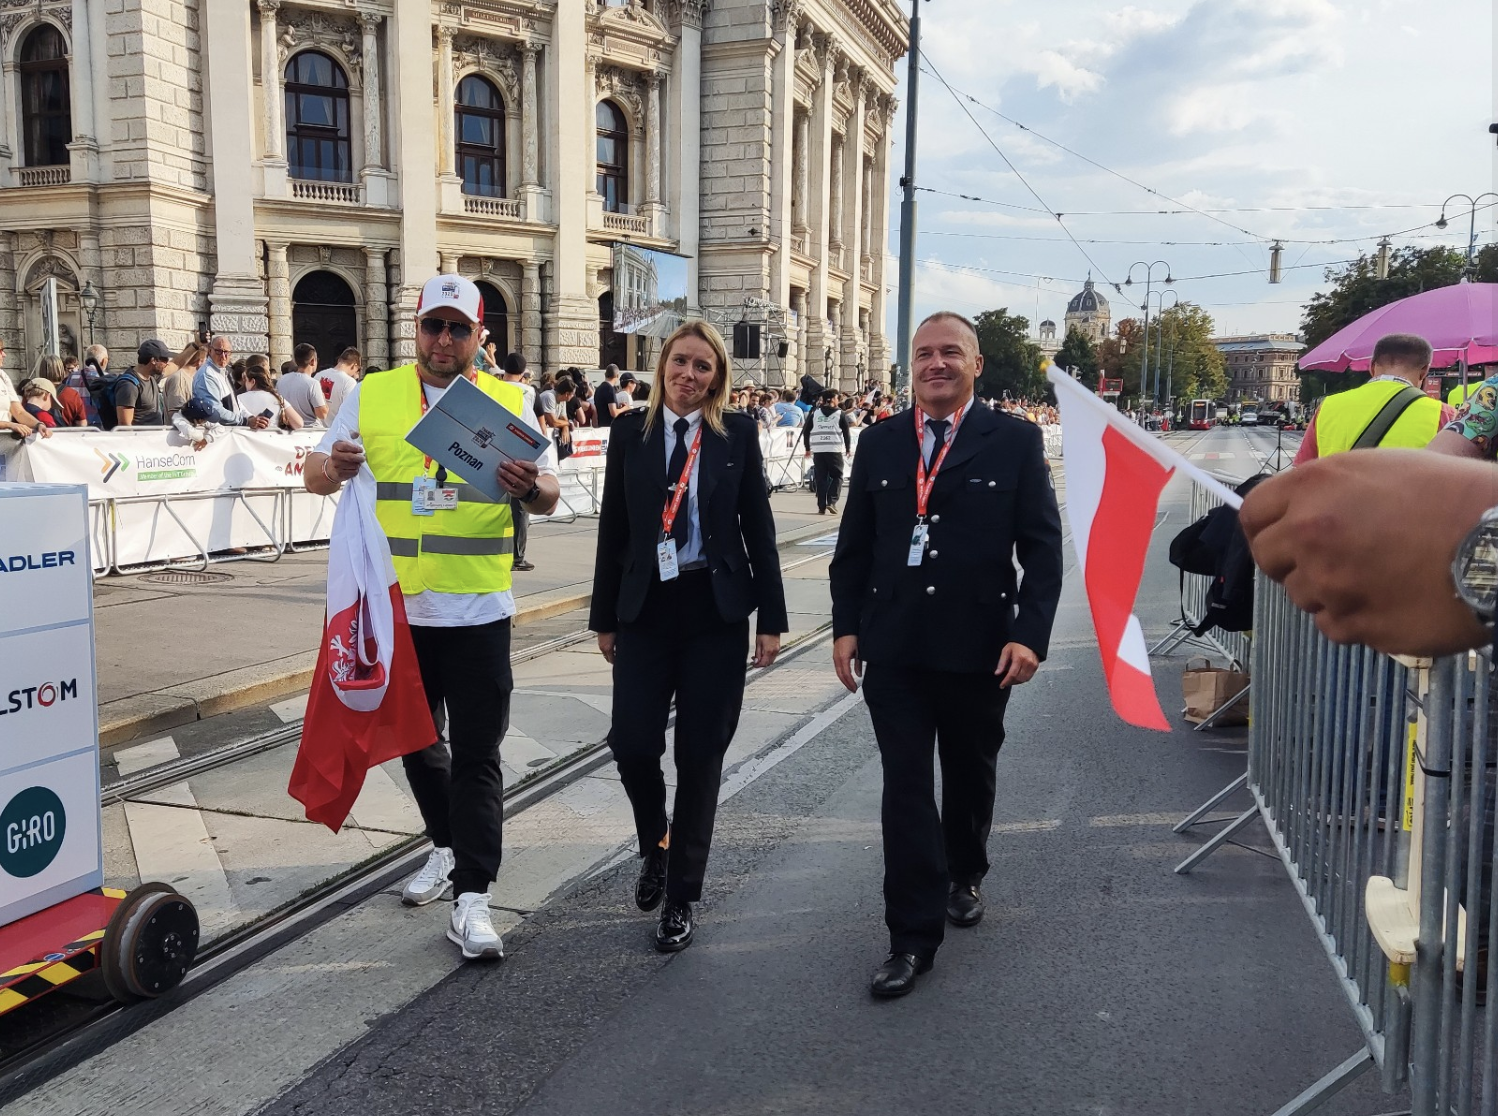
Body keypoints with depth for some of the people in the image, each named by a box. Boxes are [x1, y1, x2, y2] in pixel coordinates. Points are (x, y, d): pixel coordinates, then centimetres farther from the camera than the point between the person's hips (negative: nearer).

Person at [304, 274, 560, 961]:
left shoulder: (507, 402, 3)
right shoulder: (372, 396, 5)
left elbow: (547, 497, 1)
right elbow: (314, 476, 6)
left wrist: (531, 487, -23)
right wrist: (333, 468, -18)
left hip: (477, 611, -2)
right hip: (396, 606, 3)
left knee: (476, 755, -2)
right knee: (415, 742, 18)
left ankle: (471, 898, 5)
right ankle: (449, 848, 39)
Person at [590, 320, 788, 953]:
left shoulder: (737, 434, 2)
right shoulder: (631, 432, 4)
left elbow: (758, 526, 3)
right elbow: (613, 528, 6)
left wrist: (772, 618, -1)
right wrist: (603, 617, 6)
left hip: (717, 611, -1)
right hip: (645, 609, 1)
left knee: (700, 755, 4)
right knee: (632, 742, -7)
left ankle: (680, 896, 19)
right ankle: (656, 845, 27)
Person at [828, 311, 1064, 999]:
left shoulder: (1014, 442, -3)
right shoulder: (879, 443, 5)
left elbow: (1042, 546, -5)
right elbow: (854, 544, 9)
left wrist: (1030, 633, -13)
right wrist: (846, 626, 2)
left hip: (979, 650, -1)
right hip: (893, 649, 1)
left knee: (970, 775, 18)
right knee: (905, 786, -1)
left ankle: (964, 876, 45)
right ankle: (913, 936, 7)